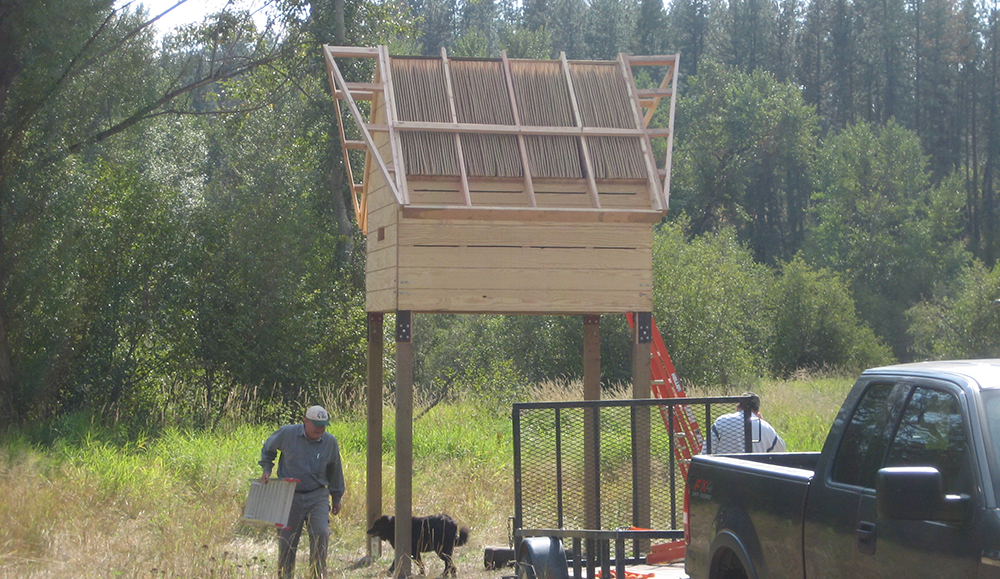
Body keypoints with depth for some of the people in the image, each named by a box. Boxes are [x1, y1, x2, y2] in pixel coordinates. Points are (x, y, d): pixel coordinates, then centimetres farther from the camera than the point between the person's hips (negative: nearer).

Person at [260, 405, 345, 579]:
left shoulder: (330, 442, 1)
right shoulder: (287, 434, -5)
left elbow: (335, 472, 16)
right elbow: (267, 450, 15)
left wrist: (336, 497, 23)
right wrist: (266, 470, 2)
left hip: (318, 497, 1)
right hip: (290, 497, -1)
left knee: (321, 534, -16)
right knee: (287, 540, 1)